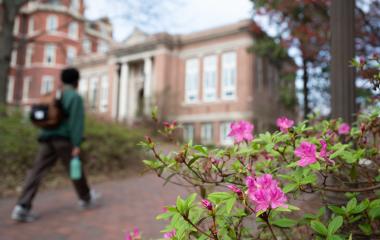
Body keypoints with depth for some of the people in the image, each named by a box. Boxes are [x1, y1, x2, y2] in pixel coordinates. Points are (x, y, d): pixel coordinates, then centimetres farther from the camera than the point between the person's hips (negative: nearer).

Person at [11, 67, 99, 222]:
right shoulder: (75, 97, -6)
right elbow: (77, 121, -16)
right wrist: (77, 144, -18)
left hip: (47, 138, 6)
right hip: (64, 139, -6)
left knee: (37, 171, 1)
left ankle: (22, 207, -9)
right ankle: (86, 199, 28)